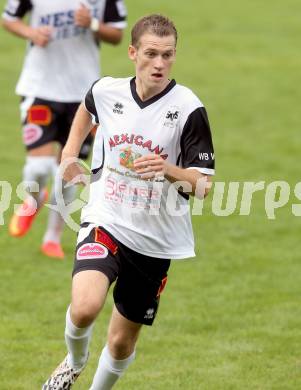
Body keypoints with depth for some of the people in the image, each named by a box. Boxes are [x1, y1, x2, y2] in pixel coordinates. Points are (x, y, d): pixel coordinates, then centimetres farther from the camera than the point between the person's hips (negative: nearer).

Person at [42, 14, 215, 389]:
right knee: (85, 308, -26)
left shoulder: (188, 108, -14)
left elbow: (203, 184, -13)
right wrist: (70, 152, 16)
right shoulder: (106, 91, -4)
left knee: (122, 341, 10)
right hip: (105, 221, 0)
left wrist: (168, 170, -31)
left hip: (156, 240, 0)